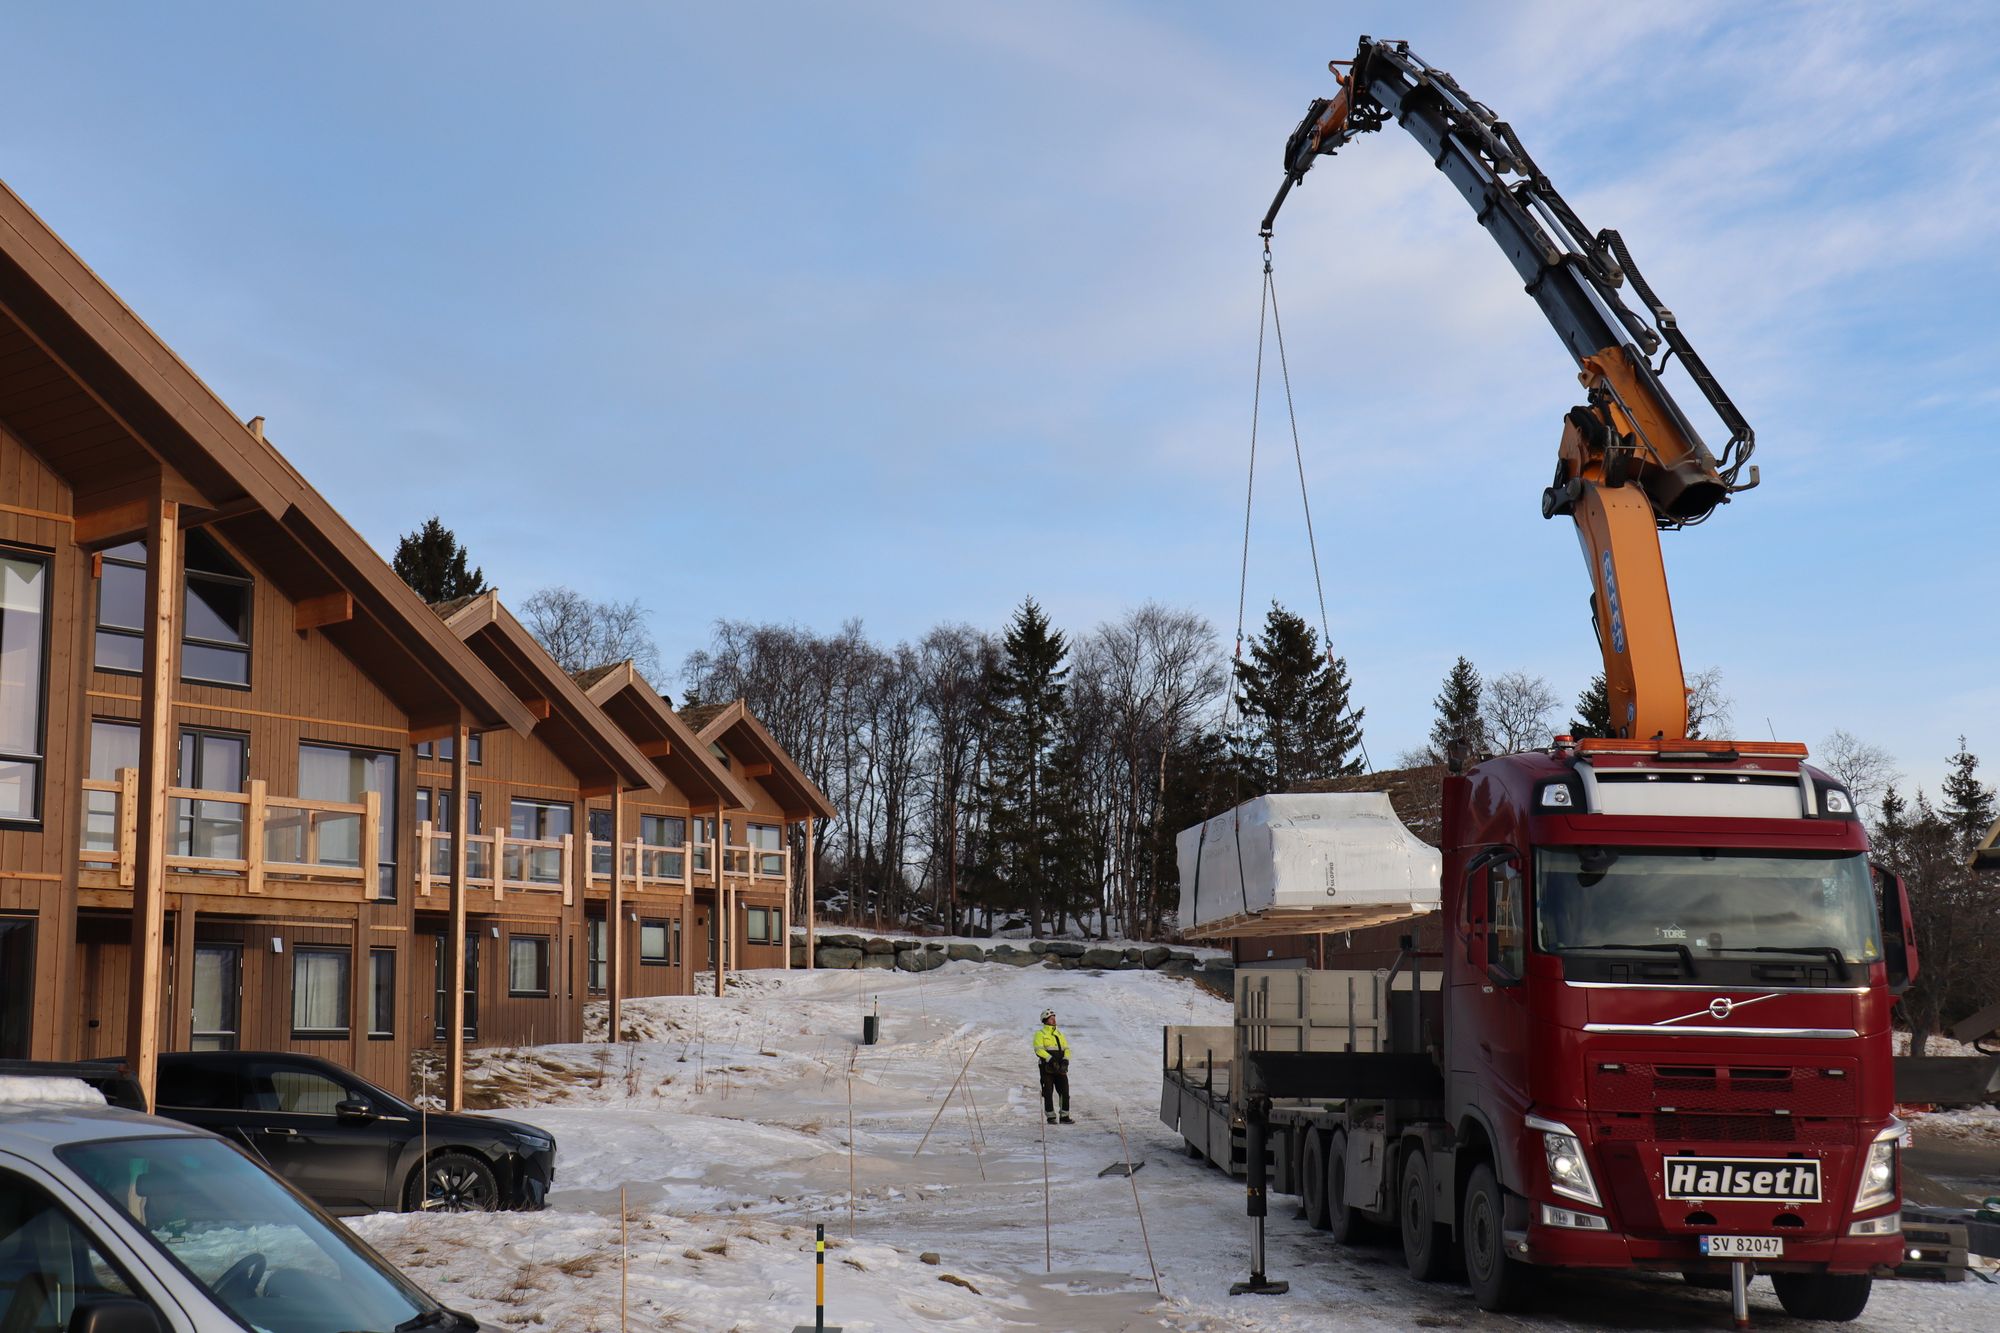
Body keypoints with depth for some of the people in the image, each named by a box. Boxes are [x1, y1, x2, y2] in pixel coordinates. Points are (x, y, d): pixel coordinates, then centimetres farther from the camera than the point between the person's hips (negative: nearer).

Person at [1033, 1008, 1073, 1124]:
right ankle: (1051, 1117, 7)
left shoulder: (1059, 1033, 19)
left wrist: (1065, 1060, -6)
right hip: (1047, 1067, -5)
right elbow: (1039, 1049, -11)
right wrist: (1050, 1059, -22)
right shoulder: (1040, 1034, 1)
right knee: (1048, 1093, 0)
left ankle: (1064, 1116, 5)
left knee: (1065, 1092, 0)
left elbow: (1066, 1048, 14)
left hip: (1060, 1067, 5)